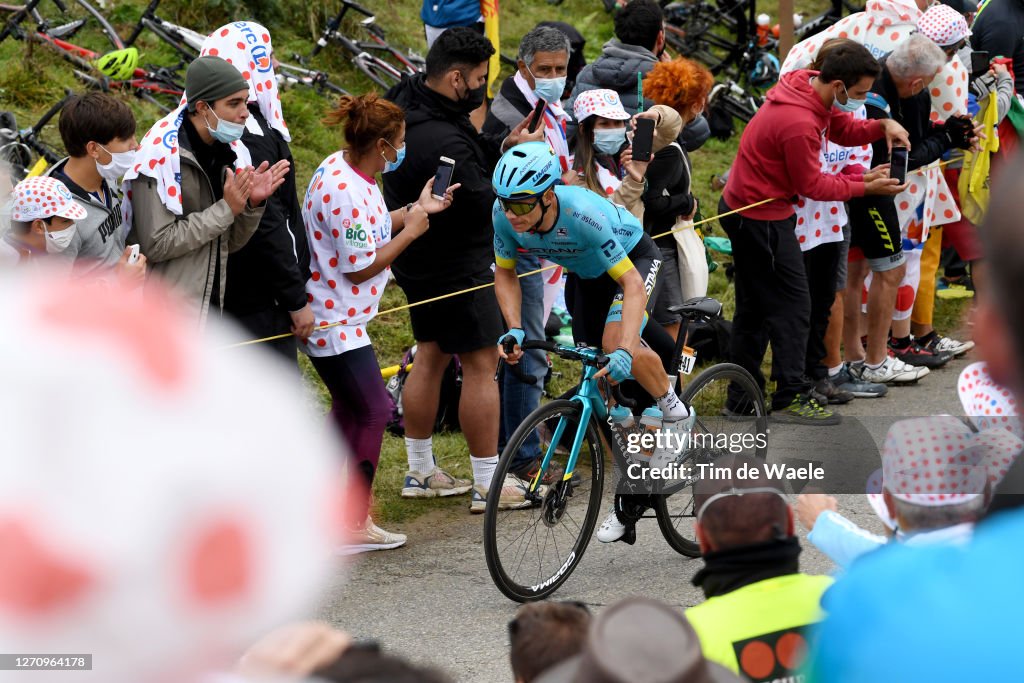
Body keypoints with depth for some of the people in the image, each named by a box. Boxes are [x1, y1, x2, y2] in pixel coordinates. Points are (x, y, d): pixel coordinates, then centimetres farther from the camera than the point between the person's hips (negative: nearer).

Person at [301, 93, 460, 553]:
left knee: (348, 409, 19)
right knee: (374, 413, -4)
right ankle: (356, 526, 2)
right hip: (334, 322, -11)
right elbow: (360, 268, -23)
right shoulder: (345, 191, -27)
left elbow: (367, 229, 16)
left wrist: (416, 209, 8)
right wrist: (411, 230, -15)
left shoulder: (345, 169, 4)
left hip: (335, 318, 11)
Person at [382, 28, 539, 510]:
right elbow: (481, 205, -26)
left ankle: (420, 471, 28)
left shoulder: (409, 105, 1)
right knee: (481, 365, -3)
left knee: (431, 355, 19)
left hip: (419, 260, 10)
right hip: (454, 266, -10)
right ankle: (489, 484, 1)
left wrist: (501, 147, -4)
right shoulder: (440, 140, -30)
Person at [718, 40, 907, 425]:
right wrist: (865, 186, -12)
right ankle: (791, 398, -1)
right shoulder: (798, 124, -29)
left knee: (754, 306, 16)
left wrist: (882, 127, -7)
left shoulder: (810, 89, -1)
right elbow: (812, 185, -18)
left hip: (743, 210, 11)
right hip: (761, 218, -11)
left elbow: (843, 130, 12)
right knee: (792, 305, -5)